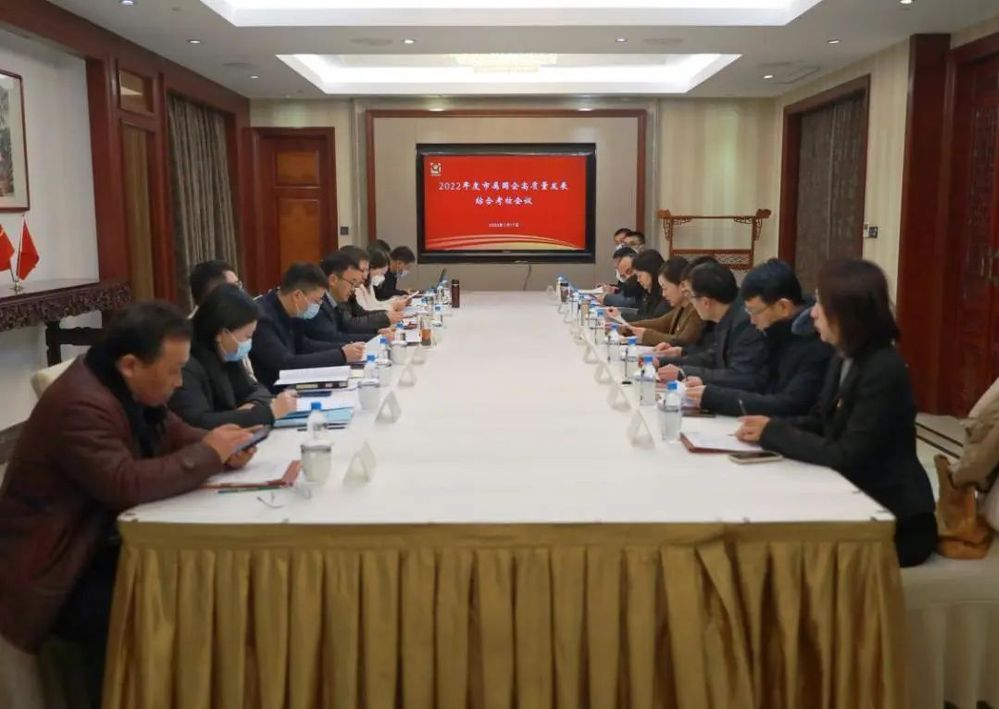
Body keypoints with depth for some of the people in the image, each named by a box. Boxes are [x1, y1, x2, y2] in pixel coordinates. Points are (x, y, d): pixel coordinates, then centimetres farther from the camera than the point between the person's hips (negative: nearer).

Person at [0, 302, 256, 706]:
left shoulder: (127, 386, 3)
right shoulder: (81, 404, -27)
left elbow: (172, 435, 14)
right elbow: (126, 485, -36)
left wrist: (221, 449, -7)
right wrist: (208, 453, -24)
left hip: (101, 542, 9)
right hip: (58, 569, -9)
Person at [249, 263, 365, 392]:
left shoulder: (288, 311, 1)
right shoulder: (262, 318, -24)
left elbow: (302, 345, 16)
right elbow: (287, 364, -29)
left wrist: (342, 348, 2)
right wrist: (341, 355, -24)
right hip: (267, 394, -8)